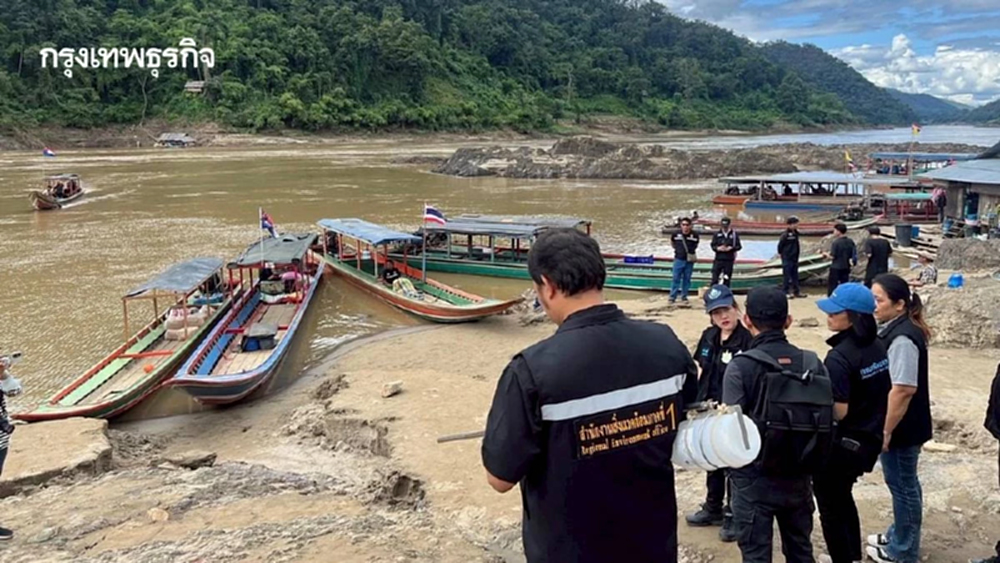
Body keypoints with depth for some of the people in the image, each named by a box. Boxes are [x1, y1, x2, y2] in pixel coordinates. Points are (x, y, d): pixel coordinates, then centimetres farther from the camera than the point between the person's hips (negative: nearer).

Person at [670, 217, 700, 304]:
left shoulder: (694, 235, -6)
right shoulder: (676, 234, -6)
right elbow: (672, 241, 16)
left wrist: (692, 250, 7)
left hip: (689, 260, 1)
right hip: (679, 259, -1)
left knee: (687, 279, 7)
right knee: (676, 278, 0)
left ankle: (684, 296, 17)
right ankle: (672, 297, 5)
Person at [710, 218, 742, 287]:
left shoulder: (734, 234, 4)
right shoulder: (717, 234, 6)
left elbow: (739, 246, 3)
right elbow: (713, 245, 4)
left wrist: (731, 248, -15)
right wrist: (718, 248, -17)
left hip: (729, 260, 0)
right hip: (718, 260, 0)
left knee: (727, 279, 4)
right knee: (714, 278, -4)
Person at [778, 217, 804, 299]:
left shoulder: (796, 233, 6)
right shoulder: (785, 234, -16)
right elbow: (780, 245, -11)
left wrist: (796, 254, 14)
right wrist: (781, 253, 2)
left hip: (795, 258, 7)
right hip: (787, 258, -7)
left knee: (795, 275, 11)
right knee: (787, 275, -1)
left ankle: (796, 291, 17)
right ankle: (786, 292, 6)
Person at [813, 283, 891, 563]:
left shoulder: (839, 357, -25)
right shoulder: (879, 347, 1)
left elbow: (838, 412, -26)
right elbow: (879, 394, 11)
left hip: (841, 445, -9)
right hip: (869, 441, 9)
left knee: (831, 510, 9)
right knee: (843, 498, 28)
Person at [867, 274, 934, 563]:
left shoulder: (902, 339, -25)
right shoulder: (893, 329, 5)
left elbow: (904, 389, -28)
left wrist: (886, 431, -23)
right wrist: (884, 427, 22)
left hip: (900, 427, -9)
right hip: (898, 425, 9)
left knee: (902, 485, 6)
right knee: (902, 483, 22)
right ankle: (899, 536, 38)